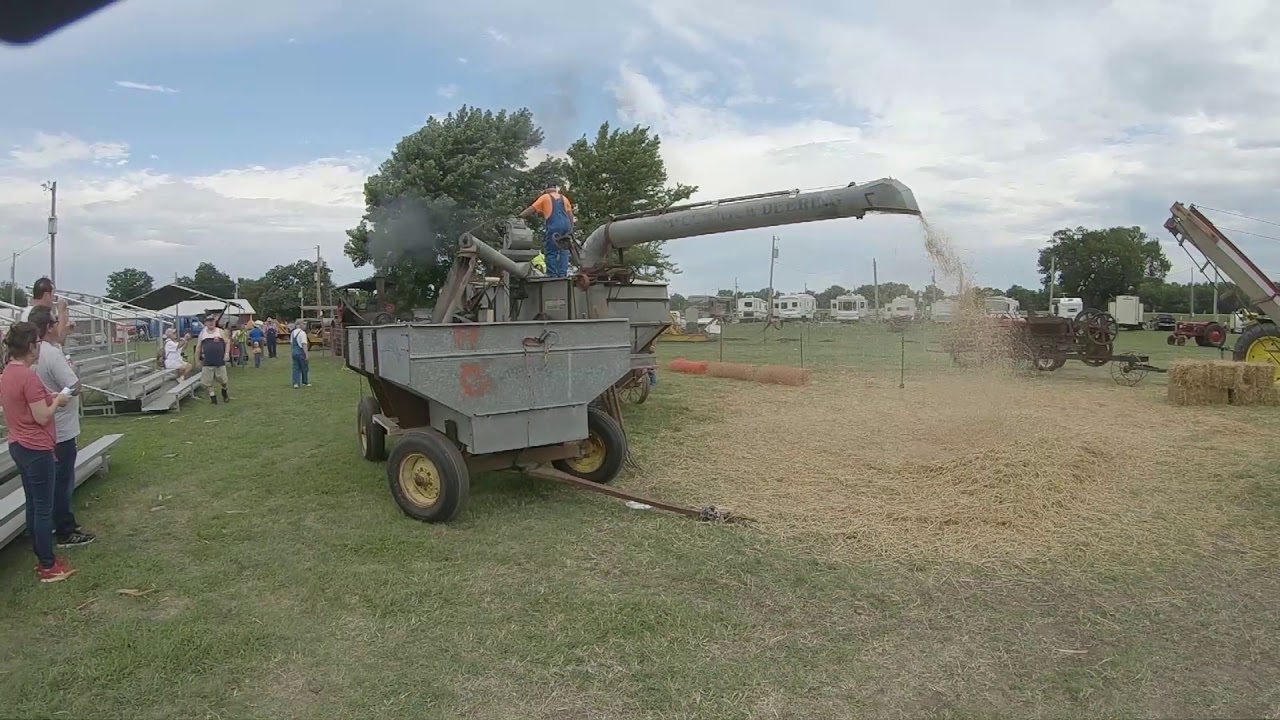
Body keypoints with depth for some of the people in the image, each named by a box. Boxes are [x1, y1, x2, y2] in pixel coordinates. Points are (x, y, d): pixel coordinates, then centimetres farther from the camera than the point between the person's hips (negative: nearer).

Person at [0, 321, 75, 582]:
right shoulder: (28, 377, -21)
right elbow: (42, 417, -20)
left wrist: (48, 397, 9)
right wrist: (57, 401, -4)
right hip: (36, 449, -9)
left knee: (33, 504, 17)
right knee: (44, 508, 0)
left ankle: (42, 557, 26)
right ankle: (48, 566, 8)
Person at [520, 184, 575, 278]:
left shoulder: (545, 197, 11)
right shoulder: (564, 198, 22)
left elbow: (531, 209, 4)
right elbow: (570, 214, 14)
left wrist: (519, 216, 7)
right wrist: (571, 229, 15)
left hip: (553, 227, -4)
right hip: (566, 226, 4)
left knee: (551, 252, -1)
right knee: (563, 251, 9)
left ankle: (552, 275, -5)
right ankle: (562, 274, 3)